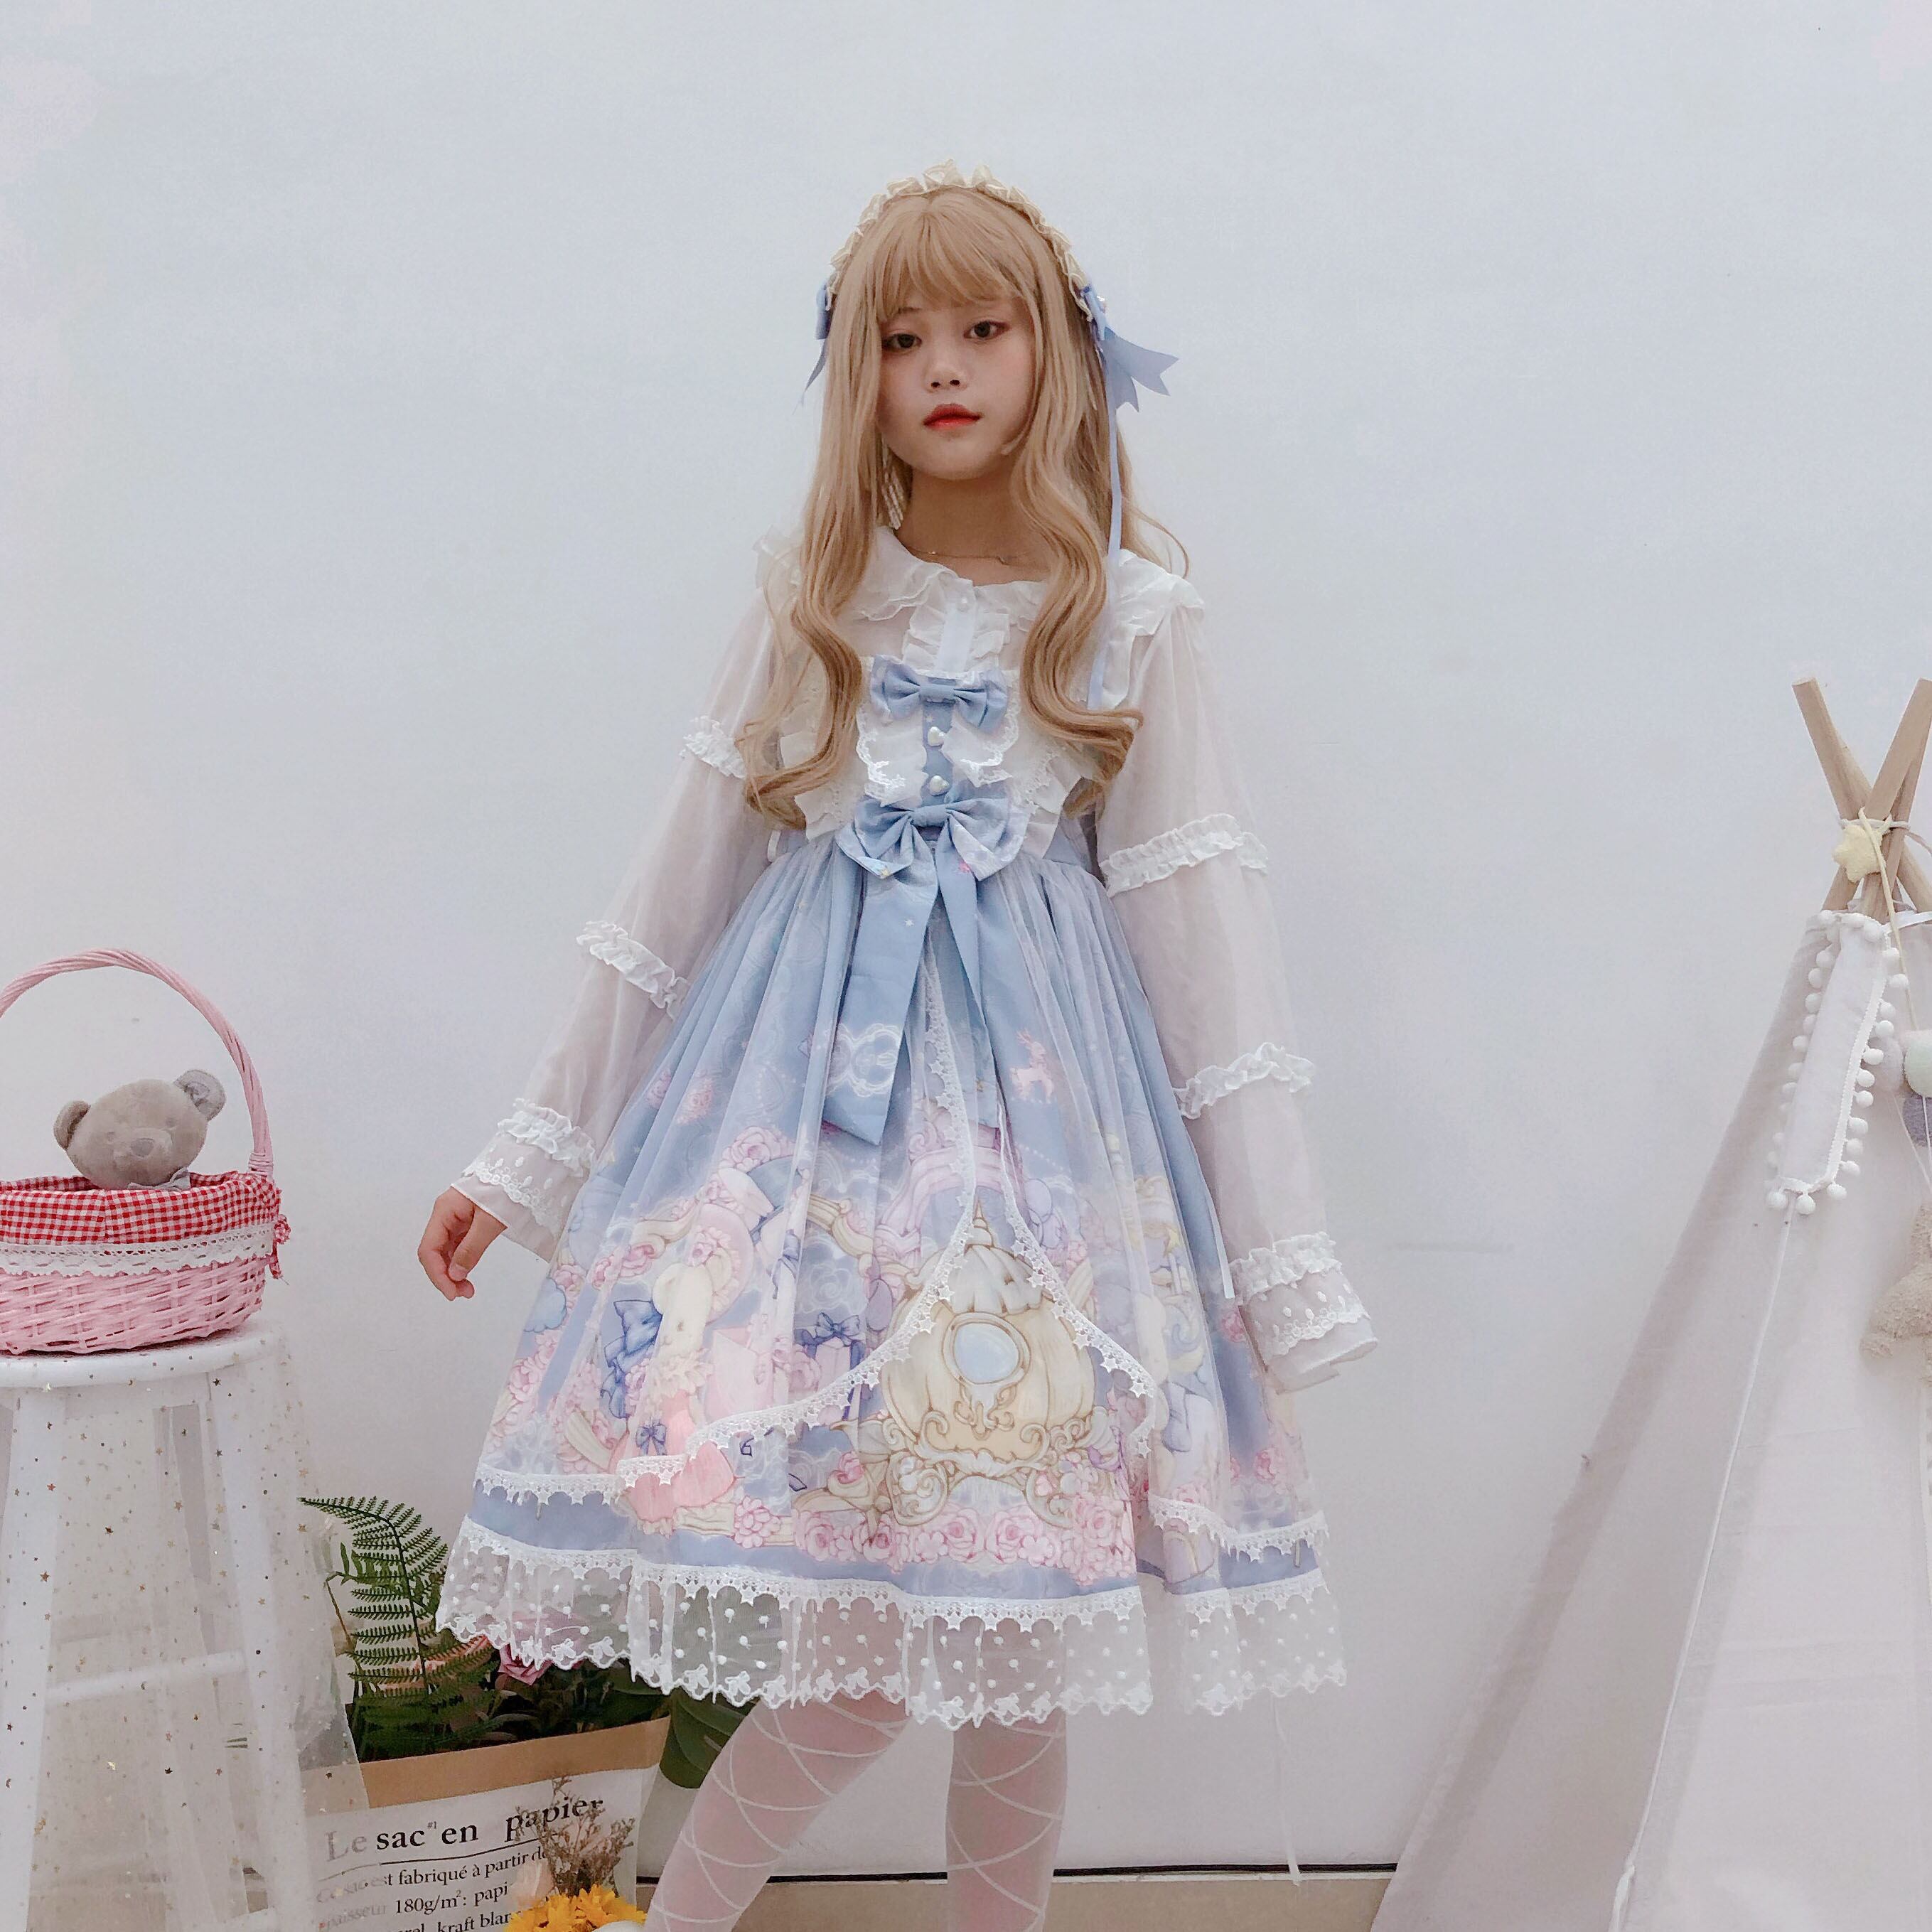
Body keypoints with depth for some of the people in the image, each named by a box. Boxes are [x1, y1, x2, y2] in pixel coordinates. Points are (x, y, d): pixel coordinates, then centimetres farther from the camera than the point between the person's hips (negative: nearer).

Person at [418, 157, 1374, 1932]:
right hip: (809, 1072, 0)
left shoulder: (1132, 620, 2)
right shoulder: (811, 599, 6)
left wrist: (1281, 1253, 0)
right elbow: (680, 885, 8)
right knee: (853, 1638, -6)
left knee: (1012, 1640, 4)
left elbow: (1201, 926, 2)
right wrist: (527, 1160, 9)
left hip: (1039, 1100, 0)